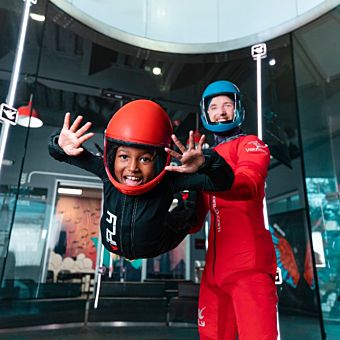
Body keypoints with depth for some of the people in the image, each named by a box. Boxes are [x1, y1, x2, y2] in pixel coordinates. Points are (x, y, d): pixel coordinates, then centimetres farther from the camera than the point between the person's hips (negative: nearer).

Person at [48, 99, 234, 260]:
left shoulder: (168, 181, -37)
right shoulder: (107, 172, -32)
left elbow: (222, 181, -39)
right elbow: (69, 154, -22)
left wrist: (204, 164, -60)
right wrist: (61, 145, -45)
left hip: (156, 253, -1)